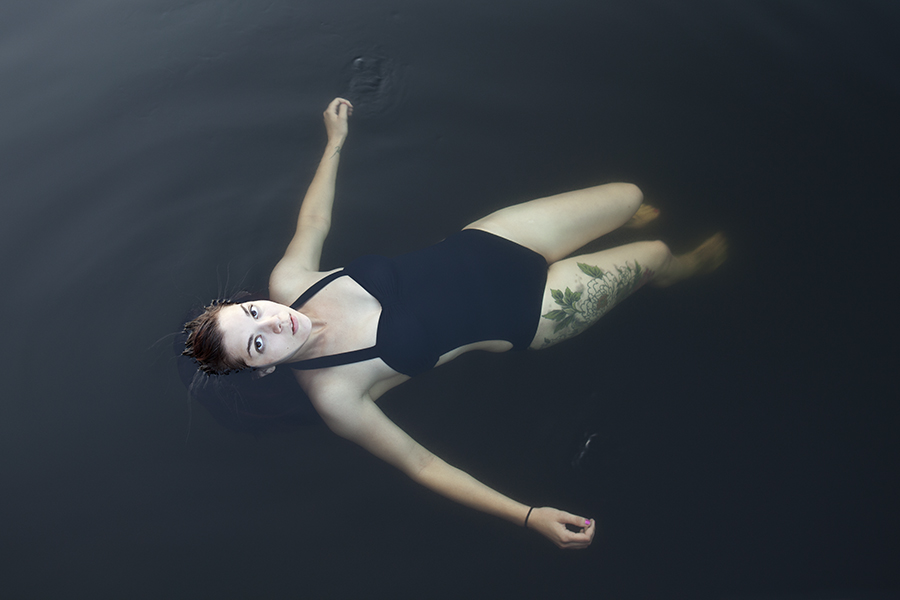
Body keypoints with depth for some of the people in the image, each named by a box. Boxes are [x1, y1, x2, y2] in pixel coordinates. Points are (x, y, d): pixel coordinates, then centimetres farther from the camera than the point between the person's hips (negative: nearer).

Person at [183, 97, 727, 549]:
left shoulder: (287, 282, -12)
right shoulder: (333, 397, -24)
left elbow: (316, 218, 8)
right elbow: (421, 464, -21)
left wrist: (336, 139, 17)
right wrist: (529, 515, -28)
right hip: (517, 319, -4)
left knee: (631, 198, 11)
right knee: (652, 259, 3)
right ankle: (694, 264, 44)